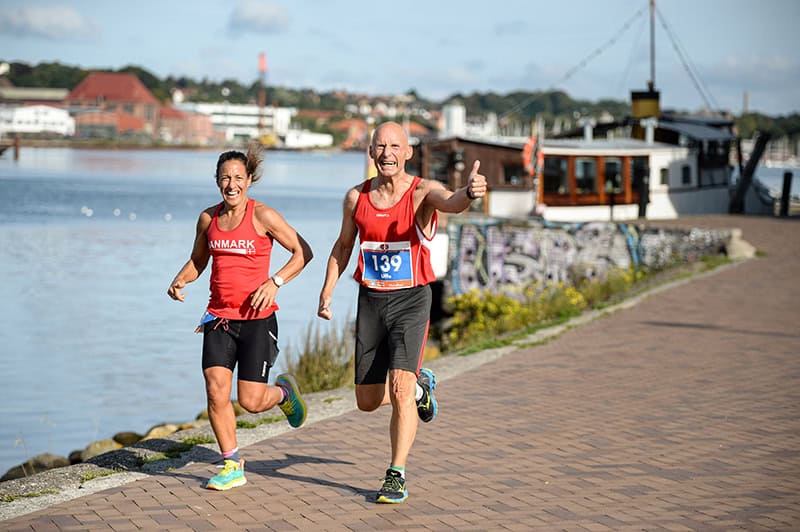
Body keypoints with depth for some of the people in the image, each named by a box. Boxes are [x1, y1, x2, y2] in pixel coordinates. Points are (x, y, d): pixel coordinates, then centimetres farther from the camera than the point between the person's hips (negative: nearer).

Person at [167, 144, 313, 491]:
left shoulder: (262, 216, -8)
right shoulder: (208, 218, 6)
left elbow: (303, 252, -3)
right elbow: (198, 260, 21)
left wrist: (275, 282, -16)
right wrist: (180, 281, 1)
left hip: (257, 319, -4)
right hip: (219, 318, 4)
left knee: (251, 402, -3)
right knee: (216, 392, -7)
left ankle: (284, 391, 33)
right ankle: (232, 466, 9)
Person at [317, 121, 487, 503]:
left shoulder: (422, 192, -11)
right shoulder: (356, 197, 2)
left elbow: (451, 202, -35)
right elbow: (343, 247, 17)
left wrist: (470, 192, -58)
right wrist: (326, 294, 11)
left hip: (411, 300, -4)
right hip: (371, 301, 4)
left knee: (399, 387, -19)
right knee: (367, 401, 9)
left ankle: (397, 476, -5)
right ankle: (420, 385, 41)